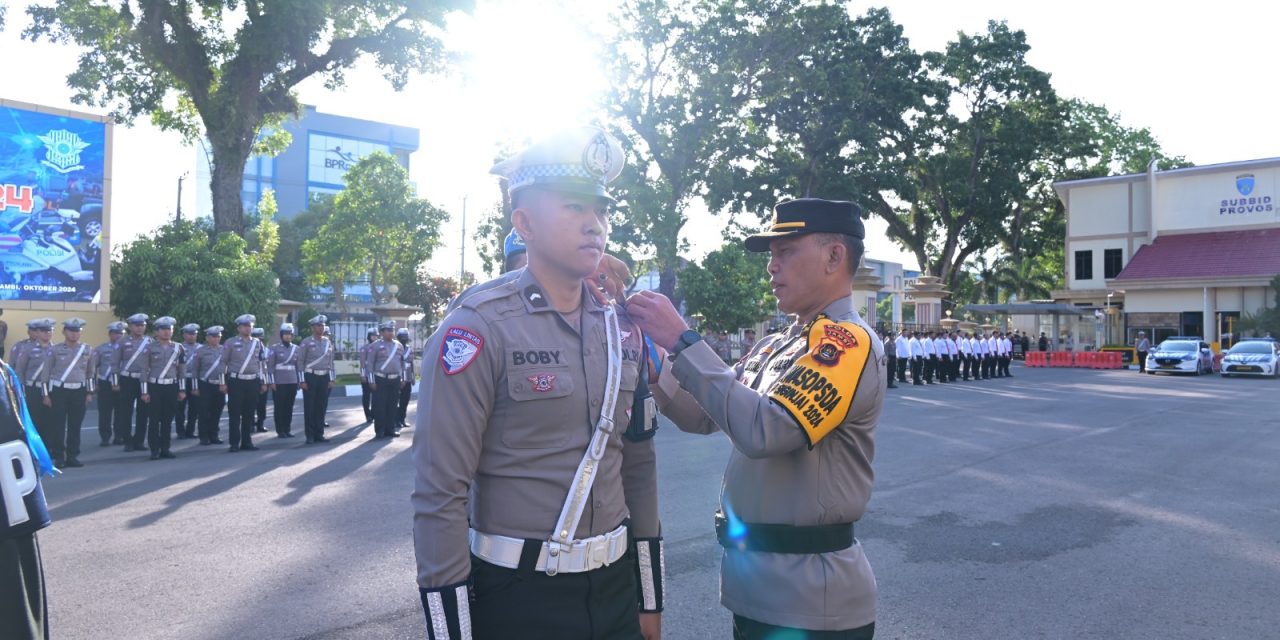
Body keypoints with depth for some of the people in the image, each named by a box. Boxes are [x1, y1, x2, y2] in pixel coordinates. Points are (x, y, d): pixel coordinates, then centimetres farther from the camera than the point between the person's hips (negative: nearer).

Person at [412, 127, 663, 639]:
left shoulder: (622, 330, 3)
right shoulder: (478, 330, -15)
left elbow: (638, 466, 9)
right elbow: (439, 495, -15)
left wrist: (650, 599, 11)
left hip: (615, 585, 5)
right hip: (515, 597, -5)